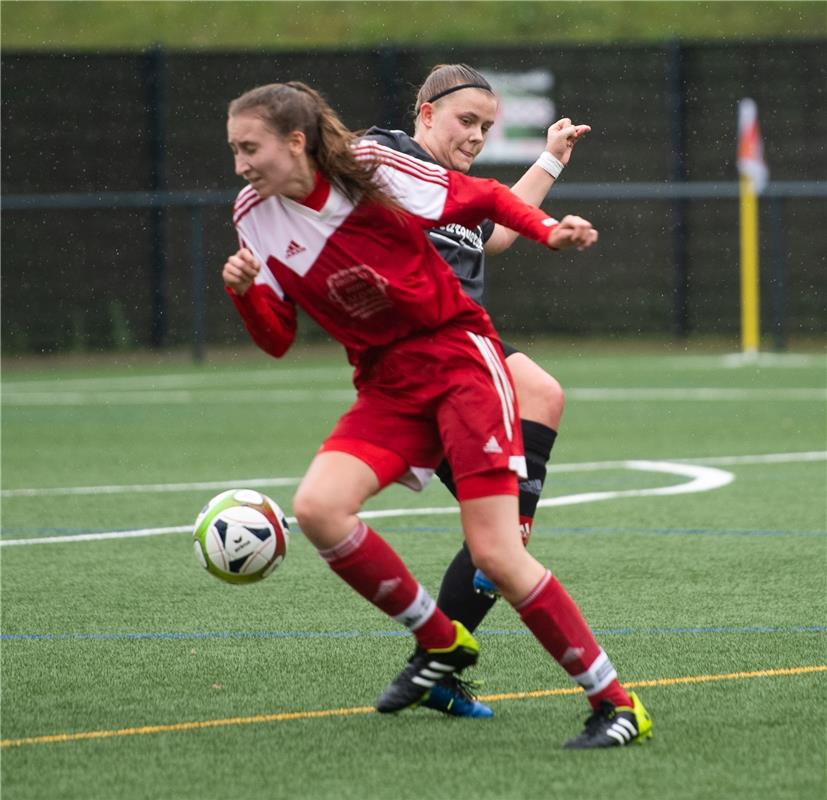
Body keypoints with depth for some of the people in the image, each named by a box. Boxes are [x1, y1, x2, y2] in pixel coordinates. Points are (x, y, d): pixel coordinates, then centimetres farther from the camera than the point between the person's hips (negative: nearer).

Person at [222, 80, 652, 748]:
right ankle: (441, 643, 1)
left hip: (458, 354, -5)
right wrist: (243, 292, -13)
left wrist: (548, 231, -17)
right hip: (387, 384, 5)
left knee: (496, 555, -15)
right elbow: (278, 339, 6)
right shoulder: (255, 217, 2)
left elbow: (483, 198, -1)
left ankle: (618, 704, -5)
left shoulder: (369, 169, -12)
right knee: (316, 507, -20)